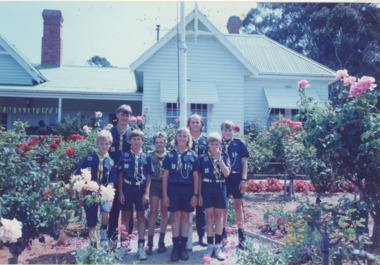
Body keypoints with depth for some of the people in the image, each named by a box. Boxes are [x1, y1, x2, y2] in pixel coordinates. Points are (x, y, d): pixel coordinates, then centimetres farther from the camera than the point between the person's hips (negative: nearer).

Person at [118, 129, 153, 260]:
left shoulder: (146, 157, 4)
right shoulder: (125, 156, 3)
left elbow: (148, 176, 4)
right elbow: (120, 175, 4)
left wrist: (146, 193, -4)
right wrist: (120, 192, -2)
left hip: (141, 188, 0)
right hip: (127, 187, 0)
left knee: (141, 216, 6)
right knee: (126, 216, 7)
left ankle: (141, 246, 11)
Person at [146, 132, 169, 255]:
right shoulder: (150, 155, 6)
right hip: (154, 184, -1)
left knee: (164, 212, 6)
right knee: (153, 212, -5)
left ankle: (161, 241, 15)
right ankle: (150, 242, -1)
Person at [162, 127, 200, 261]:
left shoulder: (192, 155, 5)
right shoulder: (170, 155, 4)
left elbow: (196, 176, 6)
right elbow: (165, 175, 5)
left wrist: (195, 194, 1)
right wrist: (164, 194, 0)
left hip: (188, 189, 1)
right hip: (173, 188, 0)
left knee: (185, 217, 6)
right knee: (175, 217, 2)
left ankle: (183, 247, 16)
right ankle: (175, 246, 12)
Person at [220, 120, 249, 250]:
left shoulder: (239, 143, 3)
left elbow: (244, 162, 3)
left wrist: (244, 179, -4)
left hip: (236, 177, -1)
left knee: (238, 207, 6)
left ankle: (242, 237, 13)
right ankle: (223, 235, 19)